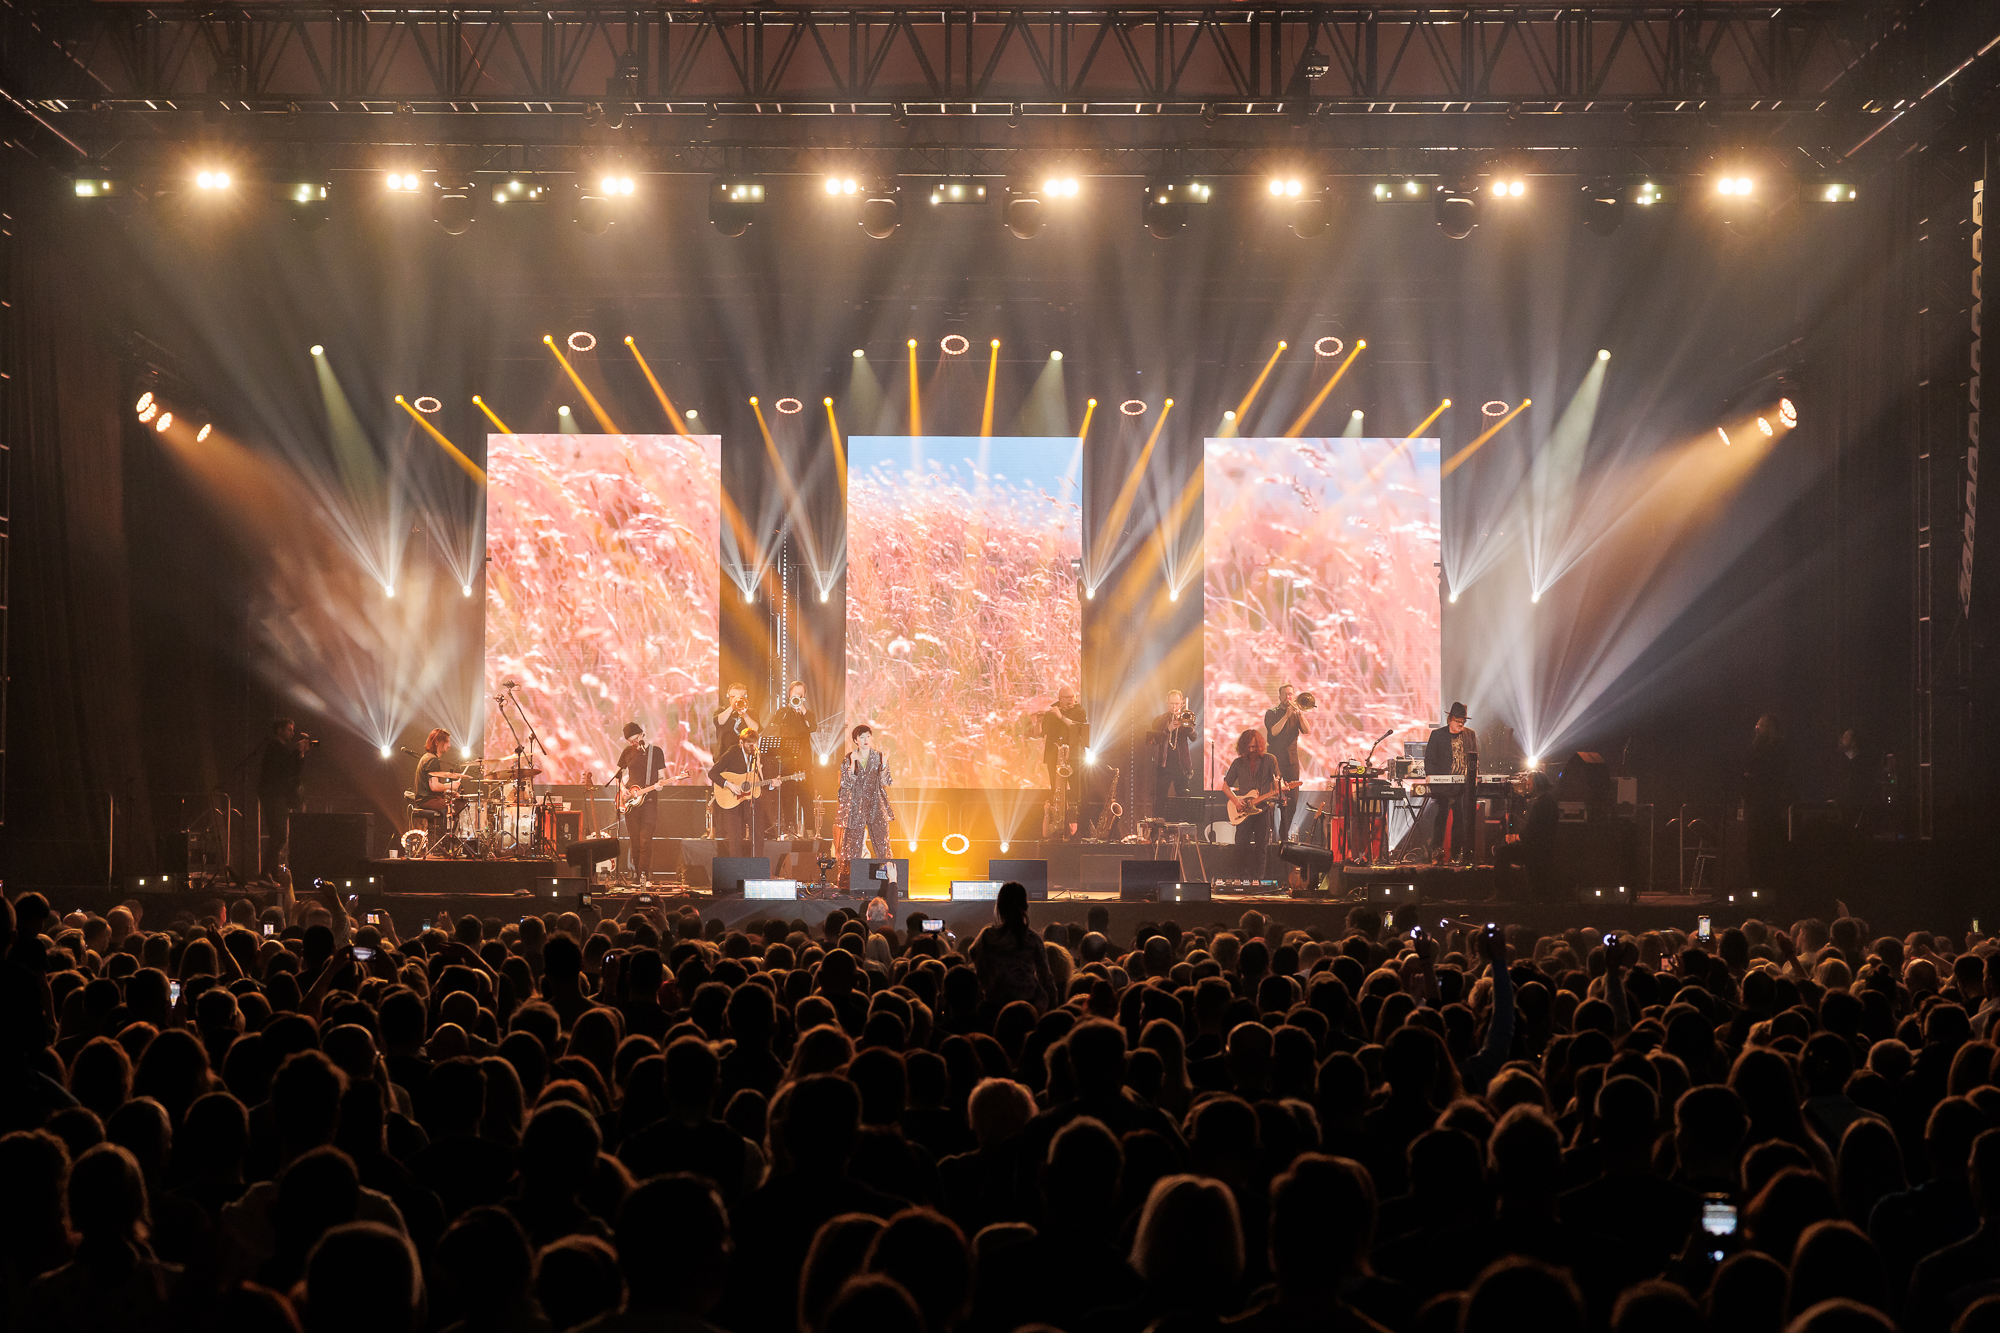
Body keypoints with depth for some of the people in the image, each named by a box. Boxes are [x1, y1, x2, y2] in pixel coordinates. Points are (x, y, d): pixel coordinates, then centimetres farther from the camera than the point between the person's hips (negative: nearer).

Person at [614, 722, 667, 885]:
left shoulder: (656, 751, 3)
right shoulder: (628, 752, 11)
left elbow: (661, 776, 4)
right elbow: (620, 774, 19)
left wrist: (660, 784, -18)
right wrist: (623, 789, 1)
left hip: (648, 800, -3)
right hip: (629, 801, 3)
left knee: (645, 840, -14)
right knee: (634, 841, 4)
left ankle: (644, 874, -17)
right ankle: (637, 876, 9)